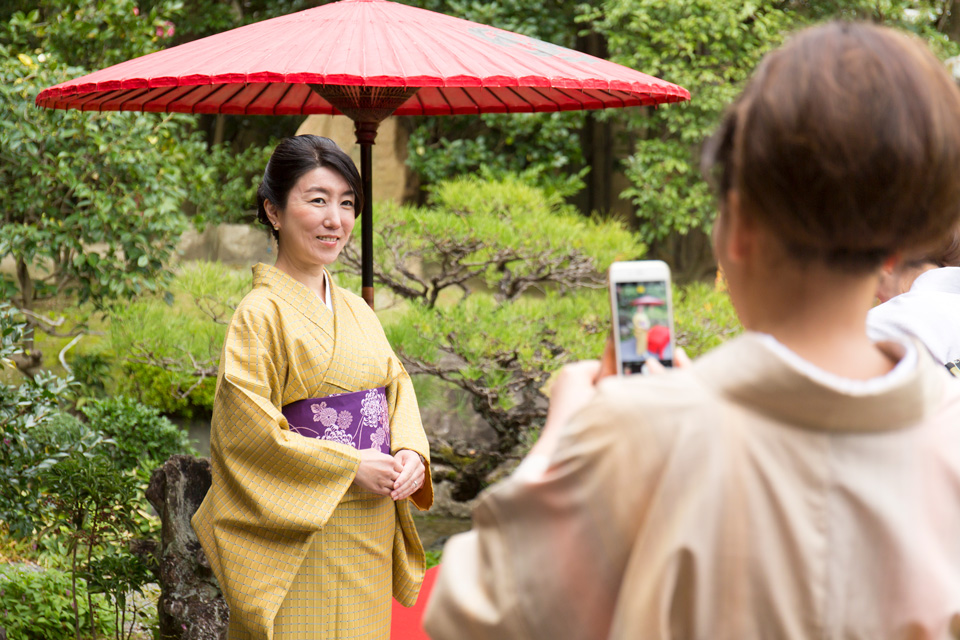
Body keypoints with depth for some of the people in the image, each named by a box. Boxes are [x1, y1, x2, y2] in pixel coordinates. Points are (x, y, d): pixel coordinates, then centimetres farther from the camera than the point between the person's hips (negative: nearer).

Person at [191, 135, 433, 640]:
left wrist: (410, 453, -6)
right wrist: (350, 467, -17)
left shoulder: (356, 311, 12)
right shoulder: (261, 314, -10)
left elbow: (397, 385, 15)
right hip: (301, 532, -7)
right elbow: (246, 428, -17)